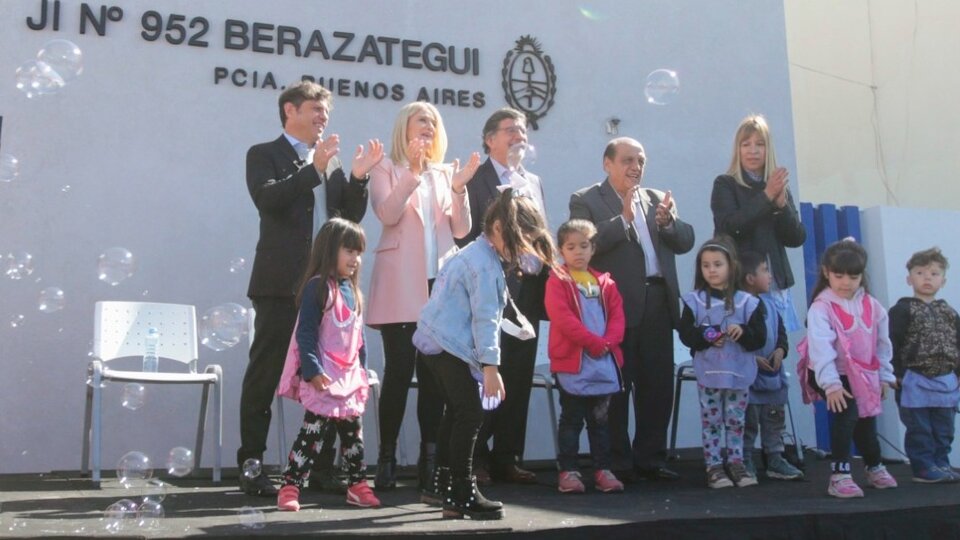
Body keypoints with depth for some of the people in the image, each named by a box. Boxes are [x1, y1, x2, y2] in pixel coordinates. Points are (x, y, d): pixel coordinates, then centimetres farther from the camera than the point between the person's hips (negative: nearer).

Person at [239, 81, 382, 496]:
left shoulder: (330, 163, 21)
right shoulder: (264, 155, 4)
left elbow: (352, 216, 14)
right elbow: (266, 199, -15)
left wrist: (358, 176, -1)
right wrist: (313, 169, -17)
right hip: (282, 283, -6)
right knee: (265, 375, -1)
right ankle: (251, 467, 4)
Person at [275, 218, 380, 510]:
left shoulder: (353, 291, 12)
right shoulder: (318, 287, -11)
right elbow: (305, 333, -15)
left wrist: (362, 372, 16)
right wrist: (313, 370, -21)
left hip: (350, 377, 8)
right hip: (323, 378, -8)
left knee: (353, 432, 13)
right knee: (313, 432, -6)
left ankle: (358, 485, 22)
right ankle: (290, 486, 1)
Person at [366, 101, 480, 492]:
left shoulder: (445, 173, 17)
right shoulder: (388, 168, 7)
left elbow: (461, 229, 10)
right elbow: (387, 214, -11)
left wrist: (459, 187, -3)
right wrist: (413, 173, -17)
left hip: (440, 284, 4)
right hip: (401, 286, -4)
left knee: (433, 374, 3)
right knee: (399, 371, -7)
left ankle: (430, 459, 8)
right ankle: (387, 458, 2)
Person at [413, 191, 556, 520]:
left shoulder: (476, 253, 15)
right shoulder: (486, 265, -17)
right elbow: (485, 318, -22)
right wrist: (490, 367, -24)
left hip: (436, 340, 11)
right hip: (451, 345, -11)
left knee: (457, 411, 19)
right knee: (471, 414, -8)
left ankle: (445, 485, 28)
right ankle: (461, 497, -3)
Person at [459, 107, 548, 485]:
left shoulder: (534, 182, 19)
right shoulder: (474, 180, -1)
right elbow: (466, 237, -7)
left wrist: (543, 272, 6)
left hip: (527, 291, 6)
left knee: (519, 380, 8)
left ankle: (507, 458, 16)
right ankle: (477, 458, 7)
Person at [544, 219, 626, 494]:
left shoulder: (605, 283, 12)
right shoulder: (557, 281, -4)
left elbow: (617, 314, 6)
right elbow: (563, 319, -15)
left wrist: (609, 341, -12)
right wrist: (595, 342, -16)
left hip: (605, 363, 5)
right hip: (572, 362, -5)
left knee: (600, 420, 12)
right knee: (571, 420, 2)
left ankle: (603, 470, 17)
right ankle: (568, 471, 8)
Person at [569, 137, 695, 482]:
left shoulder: (657, 199, 18)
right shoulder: (586, 201, 1)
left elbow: (686, 241, 10)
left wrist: (667, 221, -8)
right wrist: (624, 218, -19)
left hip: (658, 303, 6)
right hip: (617, 306, -5)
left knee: (658, 386, 9)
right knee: (616, 388, 1)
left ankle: (650, 459, 20)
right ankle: (618, 463, 10)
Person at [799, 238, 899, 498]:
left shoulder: (872, 306, 0)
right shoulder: (821, 307, -18)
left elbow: (882, 343, 10)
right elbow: (820, 347, -26)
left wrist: (884, 376, 10)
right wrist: (831, 384, -32)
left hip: (863, 375, 5)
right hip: (834, 375, -5)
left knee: (867, 420, 14)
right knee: (847, 413, -25)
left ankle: (875, 468, 41)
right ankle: (840, 476, -18)